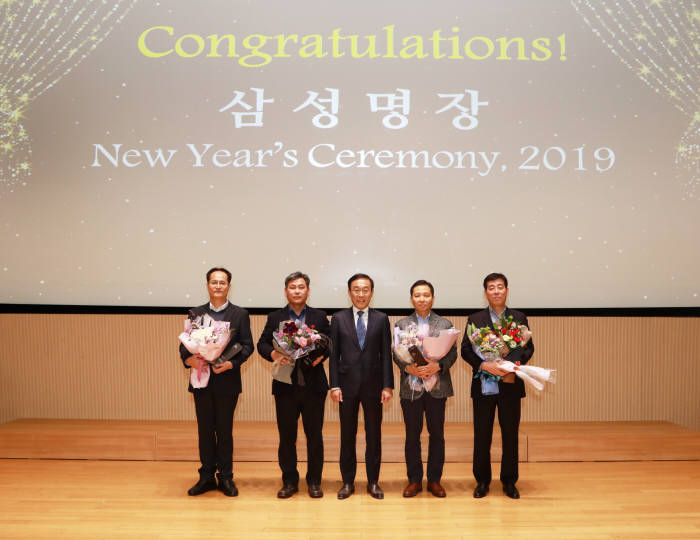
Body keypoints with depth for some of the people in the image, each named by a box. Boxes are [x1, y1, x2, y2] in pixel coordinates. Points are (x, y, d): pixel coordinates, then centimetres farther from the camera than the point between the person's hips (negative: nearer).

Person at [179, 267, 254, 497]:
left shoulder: (240, 314, 2)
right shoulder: (196, 313, 9)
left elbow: (247, 346, -2)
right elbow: (185, 342, 5)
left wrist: (231, 363, -17)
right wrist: (188, 358, -16)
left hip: (227, 381, -2)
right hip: (202, 380, 2)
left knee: (225, 431, 6)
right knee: (205, 430, 10)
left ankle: (226, 477, 19)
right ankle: (206, 476, 22)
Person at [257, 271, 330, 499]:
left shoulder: (320, 317, 7)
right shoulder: (275, 318, 8)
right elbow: (262, 344, 4)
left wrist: (320, 356, -15)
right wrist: (273, 354, -16)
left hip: (313, 385, 0)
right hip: (285, 386, 0)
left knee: (314, 435, 7)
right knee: (286, 436, 8)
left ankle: (314, 481, 21)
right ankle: (289, 481, 22)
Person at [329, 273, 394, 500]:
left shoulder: (381, 319, 3)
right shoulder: (338, 318, 3)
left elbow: (386, 354, 2)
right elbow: (334, 355, 1)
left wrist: (388, 385, -4)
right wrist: (334, 385, -5)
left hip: (373, 385, 0)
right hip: (347, 385, 0)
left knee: (374, 435, 9)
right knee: (347, 435, 8)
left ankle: (373, 482, 22)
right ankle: (348, 482, 21)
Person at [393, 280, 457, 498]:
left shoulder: (445, 324, 7)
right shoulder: (401, 324, 8)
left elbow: (453, 353, 2)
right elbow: (396, 355, 4)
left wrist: (437, 366, -16)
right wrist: (409, 368, -14)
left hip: (437, 386, 0)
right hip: (410, 387, 0)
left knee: (437, 434, 7)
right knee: (412, 435, 6)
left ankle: (434, 480, 20)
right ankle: (414, 480, 18)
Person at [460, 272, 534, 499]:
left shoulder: (519, 318, 7)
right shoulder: (475, 319, 3)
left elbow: (529, 347, 4)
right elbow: (465, 350, -2)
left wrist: (515, 364, -14)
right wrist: (483, 365, -17)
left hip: (510, 384, 1)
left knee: (510, 434, 8)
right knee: (481, 435, 6)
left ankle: (509, 481, 22)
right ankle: (482, 481, 20)